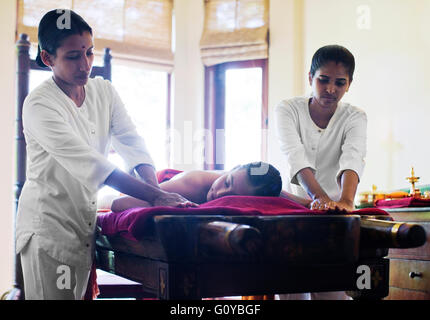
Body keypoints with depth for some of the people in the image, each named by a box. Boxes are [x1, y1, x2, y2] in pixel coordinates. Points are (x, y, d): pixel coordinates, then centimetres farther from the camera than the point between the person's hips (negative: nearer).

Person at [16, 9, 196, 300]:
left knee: (81, 294, 12)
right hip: (48, 222, -6)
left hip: (86, 219, 6)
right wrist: (155, 196, -33)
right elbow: (91, 164, -27)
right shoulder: (39, 105, -17)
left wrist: (157, 192, -22)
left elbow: (132, 144, -3)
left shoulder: (104, 92, 5)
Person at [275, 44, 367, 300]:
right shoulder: (288, 110, -6)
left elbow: (353, 158, -24)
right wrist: (319, 197, -41)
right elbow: (296, 156, -23)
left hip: (335, 207, 1)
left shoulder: (355, 118, -4)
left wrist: (346, 200, -45)